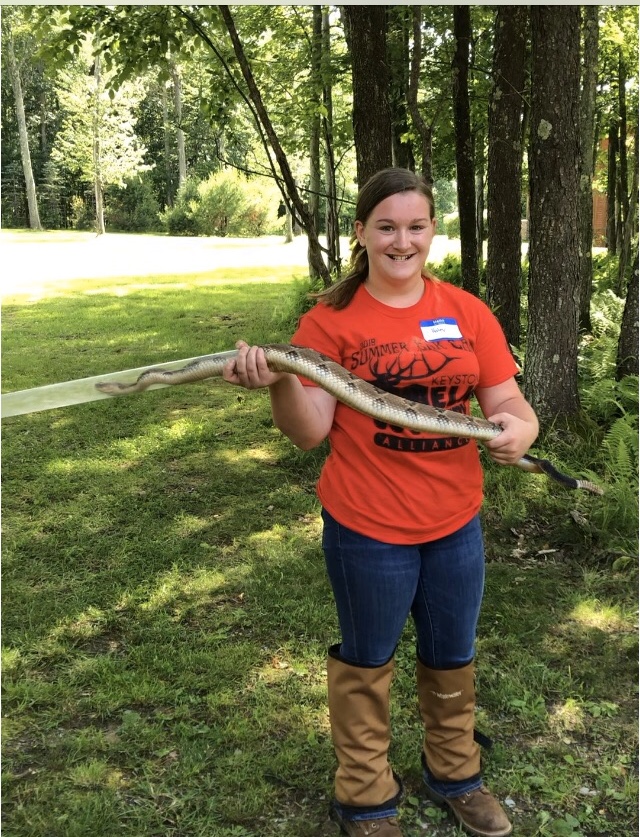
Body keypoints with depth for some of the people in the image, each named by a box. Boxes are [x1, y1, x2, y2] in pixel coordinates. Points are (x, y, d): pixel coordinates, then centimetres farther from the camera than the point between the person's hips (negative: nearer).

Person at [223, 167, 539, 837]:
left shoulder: (467, 312, 0)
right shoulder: (332, 318, -9)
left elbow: (508, 404, 0)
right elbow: (310, 431, -12)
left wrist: (519, 428, -23)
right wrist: (279, 383, -31)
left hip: (456, 523, 4)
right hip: (368, 529, -3)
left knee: (452, 659, 22)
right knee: (366, 663, 15)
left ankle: (454, 775, 47)